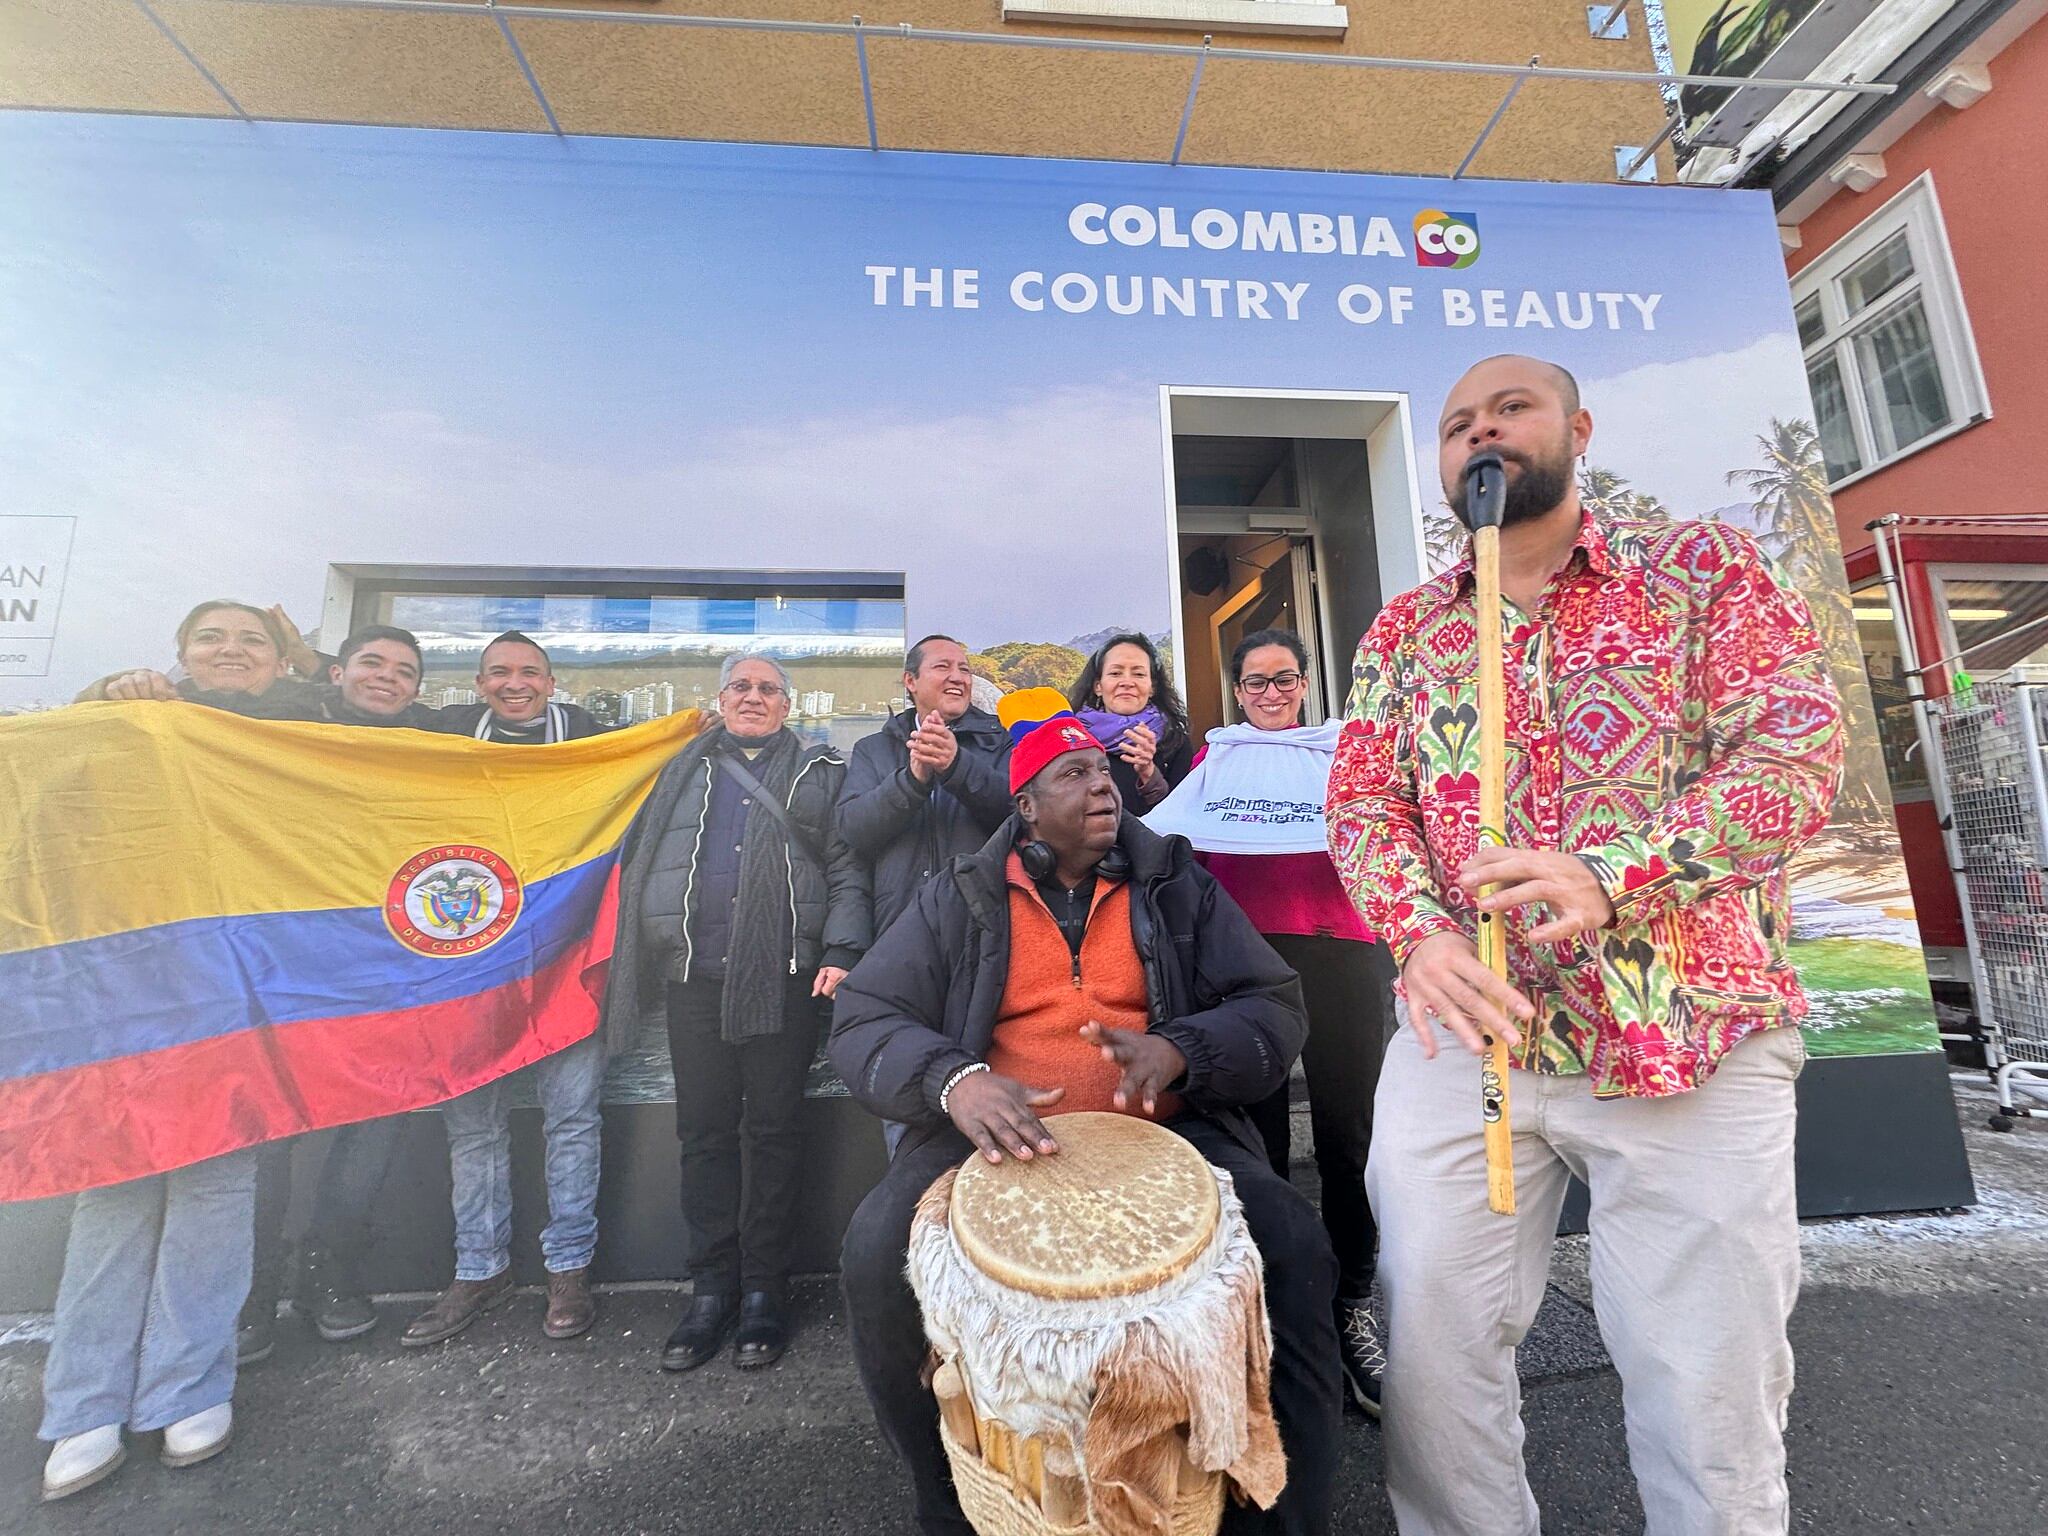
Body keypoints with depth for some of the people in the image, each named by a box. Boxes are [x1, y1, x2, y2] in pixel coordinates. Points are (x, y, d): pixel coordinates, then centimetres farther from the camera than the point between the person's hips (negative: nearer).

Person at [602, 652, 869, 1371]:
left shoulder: (820, 773, 8)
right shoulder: (685, 771, 18)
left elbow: (847, 870, 1)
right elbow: (640, 860, 17)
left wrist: (840, 953, -11)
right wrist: (642, 957, 8)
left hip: (783, 979, -3)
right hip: (694, 975, 3)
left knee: (773, 1130, 5)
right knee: (704, 1130, 9)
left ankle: (765, 1290, 19)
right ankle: (712, 1288, 23)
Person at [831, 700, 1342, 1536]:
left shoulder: (1178, 884, 10)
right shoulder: (959, 898, 6)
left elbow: (1273, 1005, 5)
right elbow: (863, 1019, -1)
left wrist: (1179, 1049, -18)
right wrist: (955, 1079, -23)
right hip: (993, 1135, 0)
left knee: (1293, 1248, -24)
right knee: (879, 1257, -24)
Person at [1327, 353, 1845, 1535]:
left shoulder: (1706, 567, 5)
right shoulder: (1406, 627, 11)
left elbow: (1800, 750, -7)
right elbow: (1362, 802, 4)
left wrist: (1613, 875, -24)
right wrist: (1420, 934, -16)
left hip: (1694, 1038, -1)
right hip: (1464, 1029, 2)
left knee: (1709, 1394, 9)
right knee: (1430, 1351, 7)